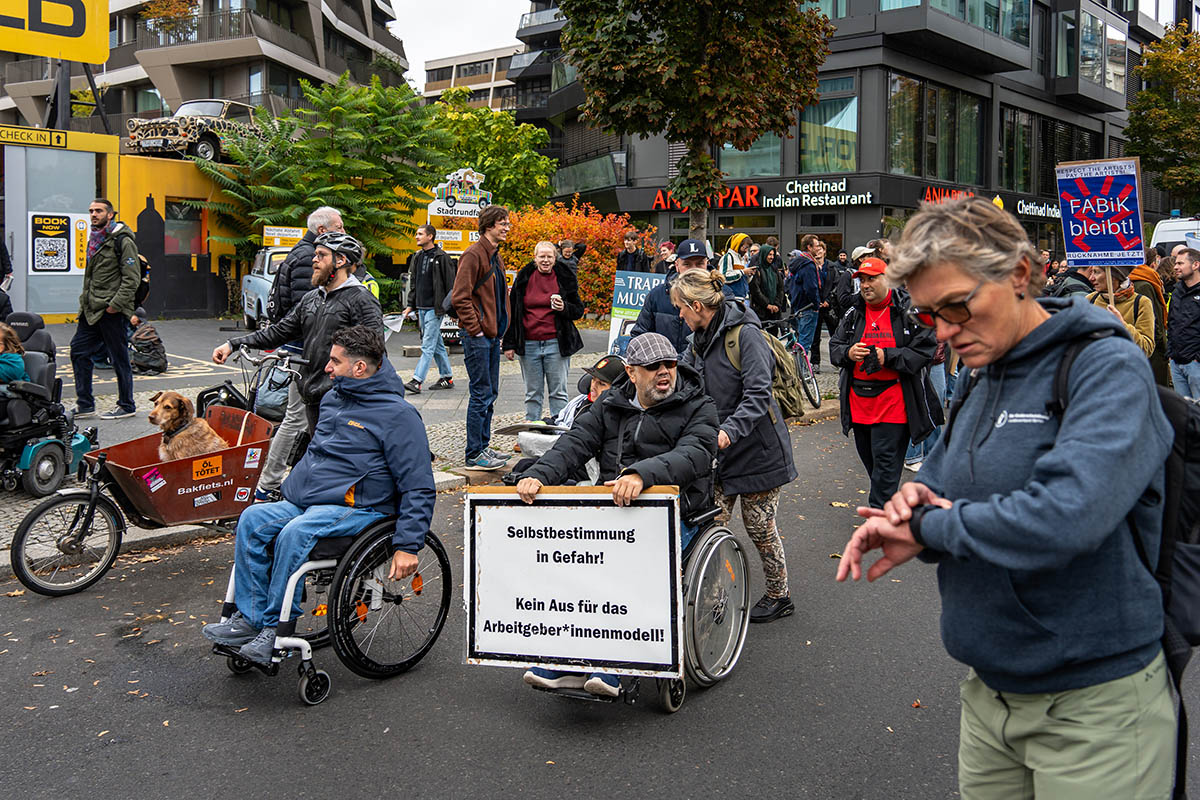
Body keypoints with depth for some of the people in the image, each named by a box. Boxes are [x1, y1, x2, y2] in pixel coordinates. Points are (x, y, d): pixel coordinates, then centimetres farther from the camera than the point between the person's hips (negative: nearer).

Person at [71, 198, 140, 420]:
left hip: (112, 312, -9)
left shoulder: (123, 241, -11)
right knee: (79, 350, 9)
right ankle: (85, 405, 17)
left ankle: (127, 406, 11)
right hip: (92, 310, 9)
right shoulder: (94, 239, 16)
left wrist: (115, 304, -18)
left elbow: (132, 279, -16)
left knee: (119, 358, -1)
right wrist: (85, 299, 16)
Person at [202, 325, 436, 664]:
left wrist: (407, 546, -19)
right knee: (253, 519, -13)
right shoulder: (332, 399, 15)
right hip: (304, 502, 8)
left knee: (295, 533, -31)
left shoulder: (397, 414, -11)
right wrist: (288, 488, 26)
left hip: (357, 507, -8)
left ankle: (278, 629, -19)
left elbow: (419, 488, -13)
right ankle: (250, 618, -10)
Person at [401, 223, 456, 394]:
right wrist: (410, 305, 14)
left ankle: (417, 381, -14)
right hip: (421, 308, 8)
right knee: (437, 344, 14)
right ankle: (447, 377, 22)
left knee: (428, 346, -9)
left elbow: (450, 284, -9)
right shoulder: (417, 257, 14)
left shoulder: (441, 257, -8)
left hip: (434, 308, -8)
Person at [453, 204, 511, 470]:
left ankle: (483, 446, 22)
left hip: (492, 336, 9)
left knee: (490, 393, 13)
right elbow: (460, 297, -18)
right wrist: (476, 329, -17)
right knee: (481, 394, -6)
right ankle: (475, 454, 0)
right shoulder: (474, 254, -12)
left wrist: (500, 329, 16)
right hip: (478, 336, -9)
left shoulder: (496, 256, 16)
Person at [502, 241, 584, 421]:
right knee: (532, 392, 8)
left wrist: (564, 308, -14)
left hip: (556, 343, -1)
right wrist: (508, 344, 5)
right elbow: (512, 312, 9)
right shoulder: (523, 279, 6)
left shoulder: (565, 279, 3)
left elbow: (578, 311, 8)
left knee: (558, 391, 3)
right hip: (529, 344, 2)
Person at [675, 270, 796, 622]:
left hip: (757, 446, -7)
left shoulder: (745, 333, -17)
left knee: (759, 525, 3)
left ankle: (779, 596, 21)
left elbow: (758, 395, -23)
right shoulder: (700, 338, 9)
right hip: (720, 448, 7)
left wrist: (730, 429, -34)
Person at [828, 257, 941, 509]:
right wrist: (848, 353, -11)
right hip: (858, 401, 6)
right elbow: (834, 348, 12)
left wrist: (887, 356, -21)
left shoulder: (909, 310, -5)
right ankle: (887, 505, 33)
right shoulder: (854, 313, 11)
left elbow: (924, 351, -11)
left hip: (893, 401, -6)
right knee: (869, 458, 15)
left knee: (885, 461, -8)